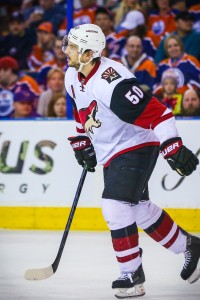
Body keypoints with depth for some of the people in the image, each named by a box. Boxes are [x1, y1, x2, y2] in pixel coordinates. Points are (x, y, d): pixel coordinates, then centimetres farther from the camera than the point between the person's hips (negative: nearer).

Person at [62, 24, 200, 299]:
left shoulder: (111, 82, -31)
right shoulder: (73, 77, -2)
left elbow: (155, 112, -33)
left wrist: (173, 148, -37)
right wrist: (82, 142, 21)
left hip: (136, 147, -9)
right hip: (110, 152, 9)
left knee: (116, 206, -19)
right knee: (140, 209, 17)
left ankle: (132, 275, -7)